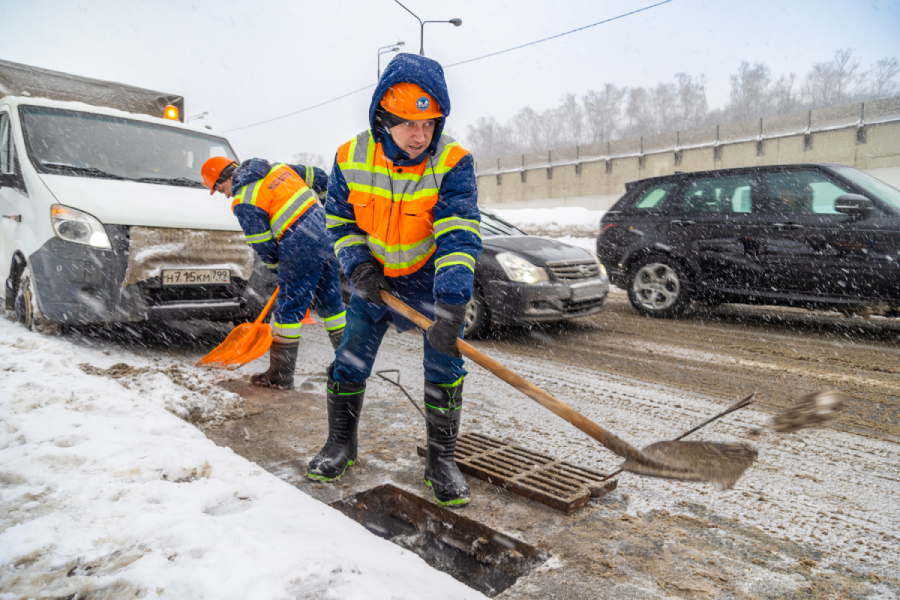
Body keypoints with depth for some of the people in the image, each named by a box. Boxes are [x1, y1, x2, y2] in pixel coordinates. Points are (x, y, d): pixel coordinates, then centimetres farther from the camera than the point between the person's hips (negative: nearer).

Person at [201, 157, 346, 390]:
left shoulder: (243, 202, -6)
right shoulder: (278, 168, 15)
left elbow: (262, 243, -6)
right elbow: (319, 178, 20)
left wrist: (274, 264, 14)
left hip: (301, 252, -8)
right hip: (327, 238, 8)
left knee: (289, 310, 1)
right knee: (331, 301, 16)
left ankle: (280, 377, 11)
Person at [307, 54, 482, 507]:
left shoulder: (453, 163, -24)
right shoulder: (351, 159, -15)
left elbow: (460, 235, -33)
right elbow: (339, 219, -1)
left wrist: (452, 303, -44)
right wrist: (357, 265, -18)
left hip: (434, 277, -2)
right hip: (374, 276, 2)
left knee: (444, 366, -5)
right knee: (350, 361, 5)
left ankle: (441, 458, 12)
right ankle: (341, 444, 27)